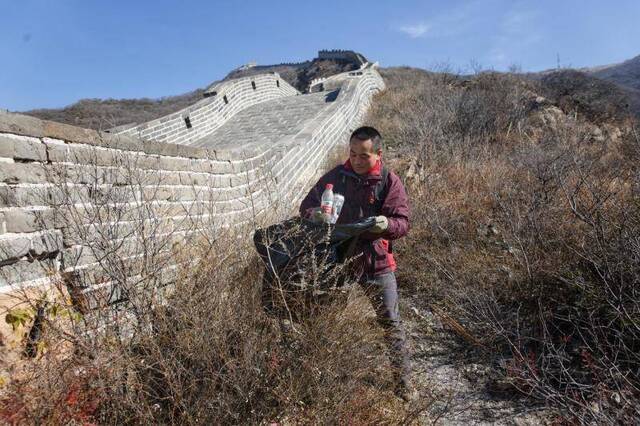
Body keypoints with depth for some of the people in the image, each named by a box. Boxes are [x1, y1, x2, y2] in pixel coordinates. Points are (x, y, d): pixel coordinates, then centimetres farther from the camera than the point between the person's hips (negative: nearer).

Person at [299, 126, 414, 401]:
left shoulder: (389, 182, -6)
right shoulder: (336, 176, -1)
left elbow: (402, 222, -10)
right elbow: (307, 204, 5)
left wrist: (387, 224, -34)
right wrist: (313, 214, -20)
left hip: (377, 263, -2)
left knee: (390, 322, 6)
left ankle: (402, 379, 24)